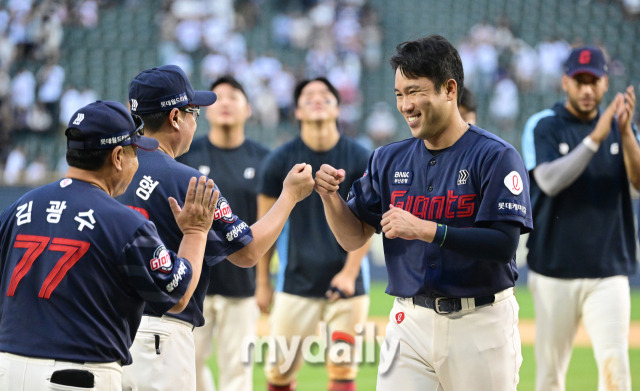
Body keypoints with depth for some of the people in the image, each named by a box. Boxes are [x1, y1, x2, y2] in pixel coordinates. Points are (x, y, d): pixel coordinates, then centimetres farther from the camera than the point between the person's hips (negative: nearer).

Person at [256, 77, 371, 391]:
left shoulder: (359, 159, -1)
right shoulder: (280, 160, 0)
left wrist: (349, 273, -12)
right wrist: (262, 282, 7)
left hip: (347, 284, 0)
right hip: (296, 283, 0)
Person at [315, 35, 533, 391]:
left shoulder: (496, 157, -8)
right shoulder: (389, 160, 9)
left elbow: (504, 244, -17)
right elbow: (354, 238, 12)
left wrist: (425, 230, -24)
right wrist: (331, 197, -8)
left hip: (480, 322, -4)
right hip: (411, 321, 4)